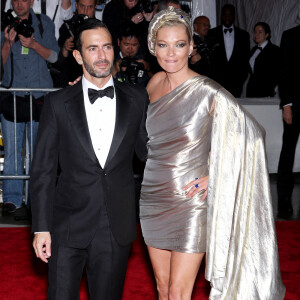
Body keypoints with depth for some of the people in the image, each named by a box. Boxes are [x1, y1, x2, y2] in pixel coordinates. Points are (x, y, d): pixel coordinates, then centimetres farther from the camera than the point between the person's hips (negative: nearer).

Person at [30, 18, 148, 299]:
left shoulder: (137, 99, 4)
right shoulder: (57, 103, 0)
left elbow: (147, 149, 12)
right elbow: (42, 169, 0)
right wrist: (41, 228, -4)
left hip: (117, 227, 1)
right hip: (68, 228, -1)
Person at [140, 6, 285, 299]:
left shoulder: (207, 91, -14)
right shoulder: (154, 83, 3)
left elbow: (251, 132, -11)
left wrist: (215, 175, -11)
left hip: (190, 202, -5)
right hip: (153, 198, 5)